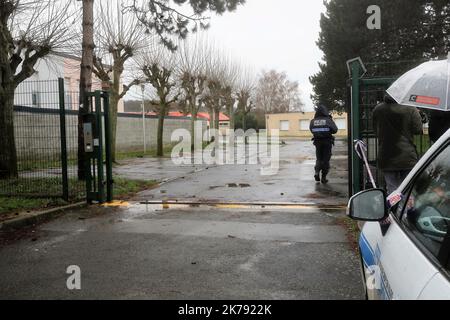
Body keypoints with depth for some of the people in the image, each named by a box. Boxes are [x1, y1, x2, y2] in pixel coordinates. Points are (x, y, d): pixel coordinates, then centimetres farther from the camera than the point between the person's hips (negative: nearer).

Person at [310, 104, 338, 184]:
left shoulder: (313, 121, -4)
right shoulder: (328, 120, -10)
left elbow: (311, 130, 8)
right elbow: (335, 130, -4)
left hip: (317, 142, 2)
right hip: (327, 142, -2)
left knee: (319, 159, 17)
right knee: (326, 159, 7)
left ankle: (317, 172, -6)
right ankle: (323, 177, 7)